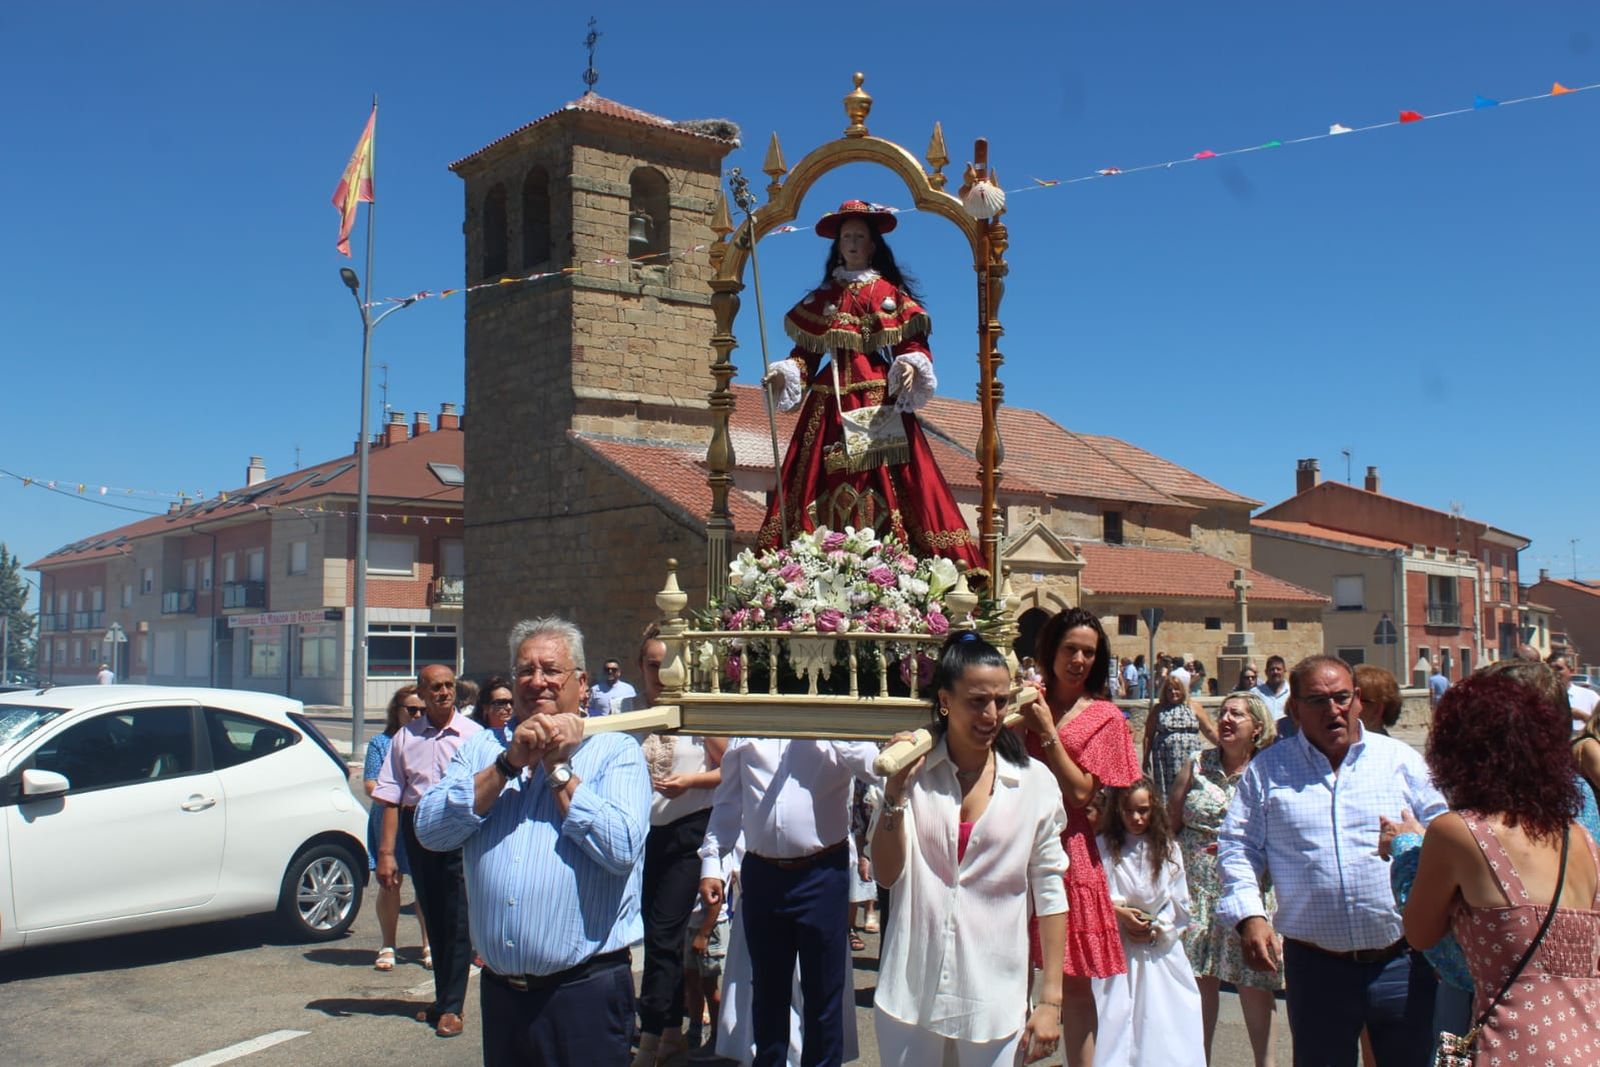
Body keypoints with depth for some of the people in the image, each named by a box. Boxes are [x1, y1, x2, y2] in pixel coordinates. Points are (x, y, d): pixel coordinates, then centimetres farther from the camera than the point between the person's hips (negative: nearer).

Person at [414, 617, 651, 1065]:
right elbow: (430, 829, -3)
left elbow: (621, 848, -16)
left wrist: (558, 767, -11)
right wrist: (508, 763, -11)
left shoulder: (616, 751, -1)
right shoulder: (482, 747, 11)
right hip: (499, 990, 4)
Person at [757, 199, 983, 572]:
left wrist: (912, 364, -18)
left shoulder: (891, 292, 10)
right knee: (826, 484, -5)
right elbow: (806, 351, 14)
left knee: (884, 482, -13)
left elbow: (913, 343, 2)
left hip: (881, 400, -3)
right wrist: (786, 373, -3)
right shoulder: (824, 297, 18)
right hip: (831, 400, 3)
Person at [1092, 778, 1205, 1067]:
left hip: (1161, 950, 1)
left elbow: (1180, 904, 6)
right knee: (1116, 1021, -2)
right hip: (1116, 950, -1)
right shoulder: (1102, 846, 0)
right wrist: (1119, 914, -16)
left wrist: (1156, 930, -7)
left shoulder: (1168, 849, 5)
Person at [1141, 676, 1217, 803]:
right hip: (1165, 759, 0)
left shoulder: (1194, 708, 9)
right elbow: (1149, 735, 8)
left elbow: (1210, 731, 8)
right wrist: (1146, 759, 3)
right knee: (1165, 792, -1)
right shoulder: (1159, 710, 8)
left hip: (1189, 759, 0)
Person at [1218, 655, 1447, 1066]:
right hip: (1315, 966, 0)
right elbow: (1238, 847, 4)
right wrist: (1249, 914, -9)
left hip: (1401, 961, 0)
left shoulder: (1400, 759, 6)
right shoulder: (1267, 770, 5)